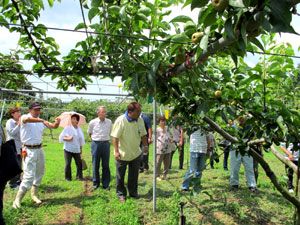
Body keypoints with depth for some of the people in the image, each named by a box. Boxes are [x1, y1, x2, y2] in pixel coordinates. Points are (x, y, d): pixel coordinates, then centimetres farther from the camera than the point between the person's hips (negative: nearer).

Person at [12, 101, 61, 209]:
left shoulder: (41, 121, 10)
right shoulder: (24, 118, -8)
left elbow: (54, 126, 6)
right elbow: (26, 119, -33)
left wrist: (57, 122, -18)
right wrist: (43, 121, -44)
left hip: (40, 149, 7)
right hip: (29, 150, -7)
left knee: (39, 174, 14)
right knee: (29, 175, -11)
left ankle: (34, 195, 29)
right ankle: (17, 199, 0)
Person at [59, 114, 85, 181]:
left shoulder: (79, 129, 9)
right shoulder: (67, 128, -4)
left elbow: (81, 140, 17)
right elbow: (61, 137, -2)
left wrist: (81, 149, 17)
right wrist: (67, 139, -18)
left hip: (76, 150, 3)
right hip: (68, 149, -3)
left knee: (79, 163, 3)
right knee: (68, 164, -2)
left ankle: (79, 176, 21)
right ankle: (68, 177, 15)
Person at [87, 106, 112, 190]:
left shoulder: (109, 122, 1)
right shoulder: (93, 122, -4)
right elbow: (89, 133, 12)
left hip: (106, 143, 1)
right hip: (96, 144, -1)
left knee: (106, 165, 6)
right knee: (95, 165, 7)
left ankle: (106, 184, 16)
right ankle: (96, 183, 21)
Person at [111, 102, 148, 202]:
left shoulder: (140, 120, -2)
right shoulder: (120, 120, -19)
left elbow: (143, 135, 11)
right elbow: (115, 137, -17)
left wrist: (146, 146, 11)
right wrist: (116, 151, -20)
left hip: (136, 154, 5)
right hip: (122, 154, -4)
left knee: (134, 175, 16)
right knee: (120, 176, 10)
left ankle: (133, 192, 33)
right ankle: (121, 194, 27)